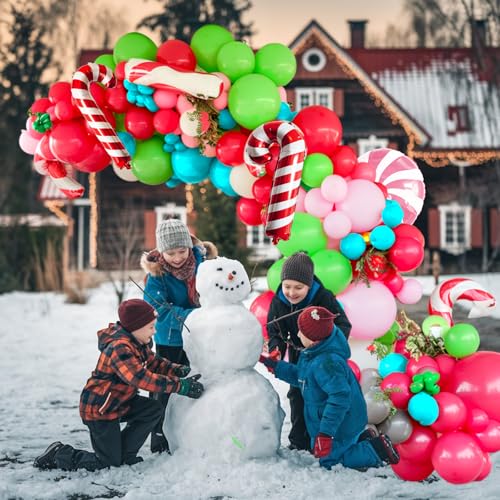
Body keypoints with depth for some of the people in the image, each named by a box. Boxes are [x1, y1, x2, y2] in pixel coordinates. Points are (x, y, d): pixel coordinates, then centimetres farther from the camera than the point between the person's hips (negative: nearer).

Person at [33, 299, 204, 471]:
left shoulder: (137, 343, 0)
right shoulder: (119, 348, -31)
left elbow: (153, 362, 11)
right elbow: (142, 378, -40)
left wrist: (177, 370, -9)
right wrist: (180, 386, -40)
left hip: (118, 402, 9)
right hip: (98, 410, -9)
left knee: (154, 410, -7)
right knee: (110, 462, -3)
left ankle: (125, 454, 6)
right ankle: (59, 455, 10)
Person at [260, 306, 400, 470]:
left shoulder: (326, 363, -35)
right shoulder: (312, 354, -2)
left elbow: (340, 397, -39)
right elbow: (300, 376, 16)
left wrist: (325, 432, -38)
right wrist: (274, 365, 11)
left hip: (341, 424, -10)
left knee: (329, 460, 3)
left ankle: (377, 449, 1)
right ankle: (363, 439, 19)